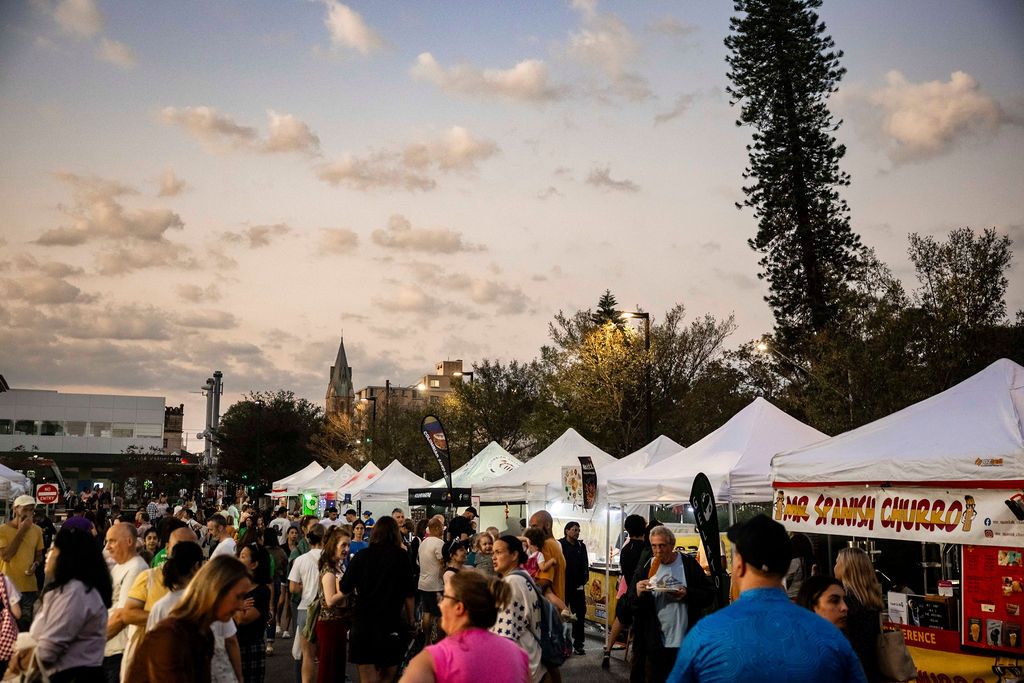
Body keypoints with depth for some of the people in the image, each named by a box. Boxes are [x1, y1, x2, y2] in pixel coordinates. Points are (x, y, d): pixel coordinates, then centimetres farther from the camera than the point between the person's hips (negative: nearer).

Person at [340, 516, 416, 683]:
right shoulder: (402, 556, -2)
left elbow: (344, 590, 3)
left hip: (363, 624, 1)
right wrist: (410, 621, 8)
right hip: (391, 624, 0)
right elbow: (409, 593, -2)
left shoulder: (361, 557, 1)